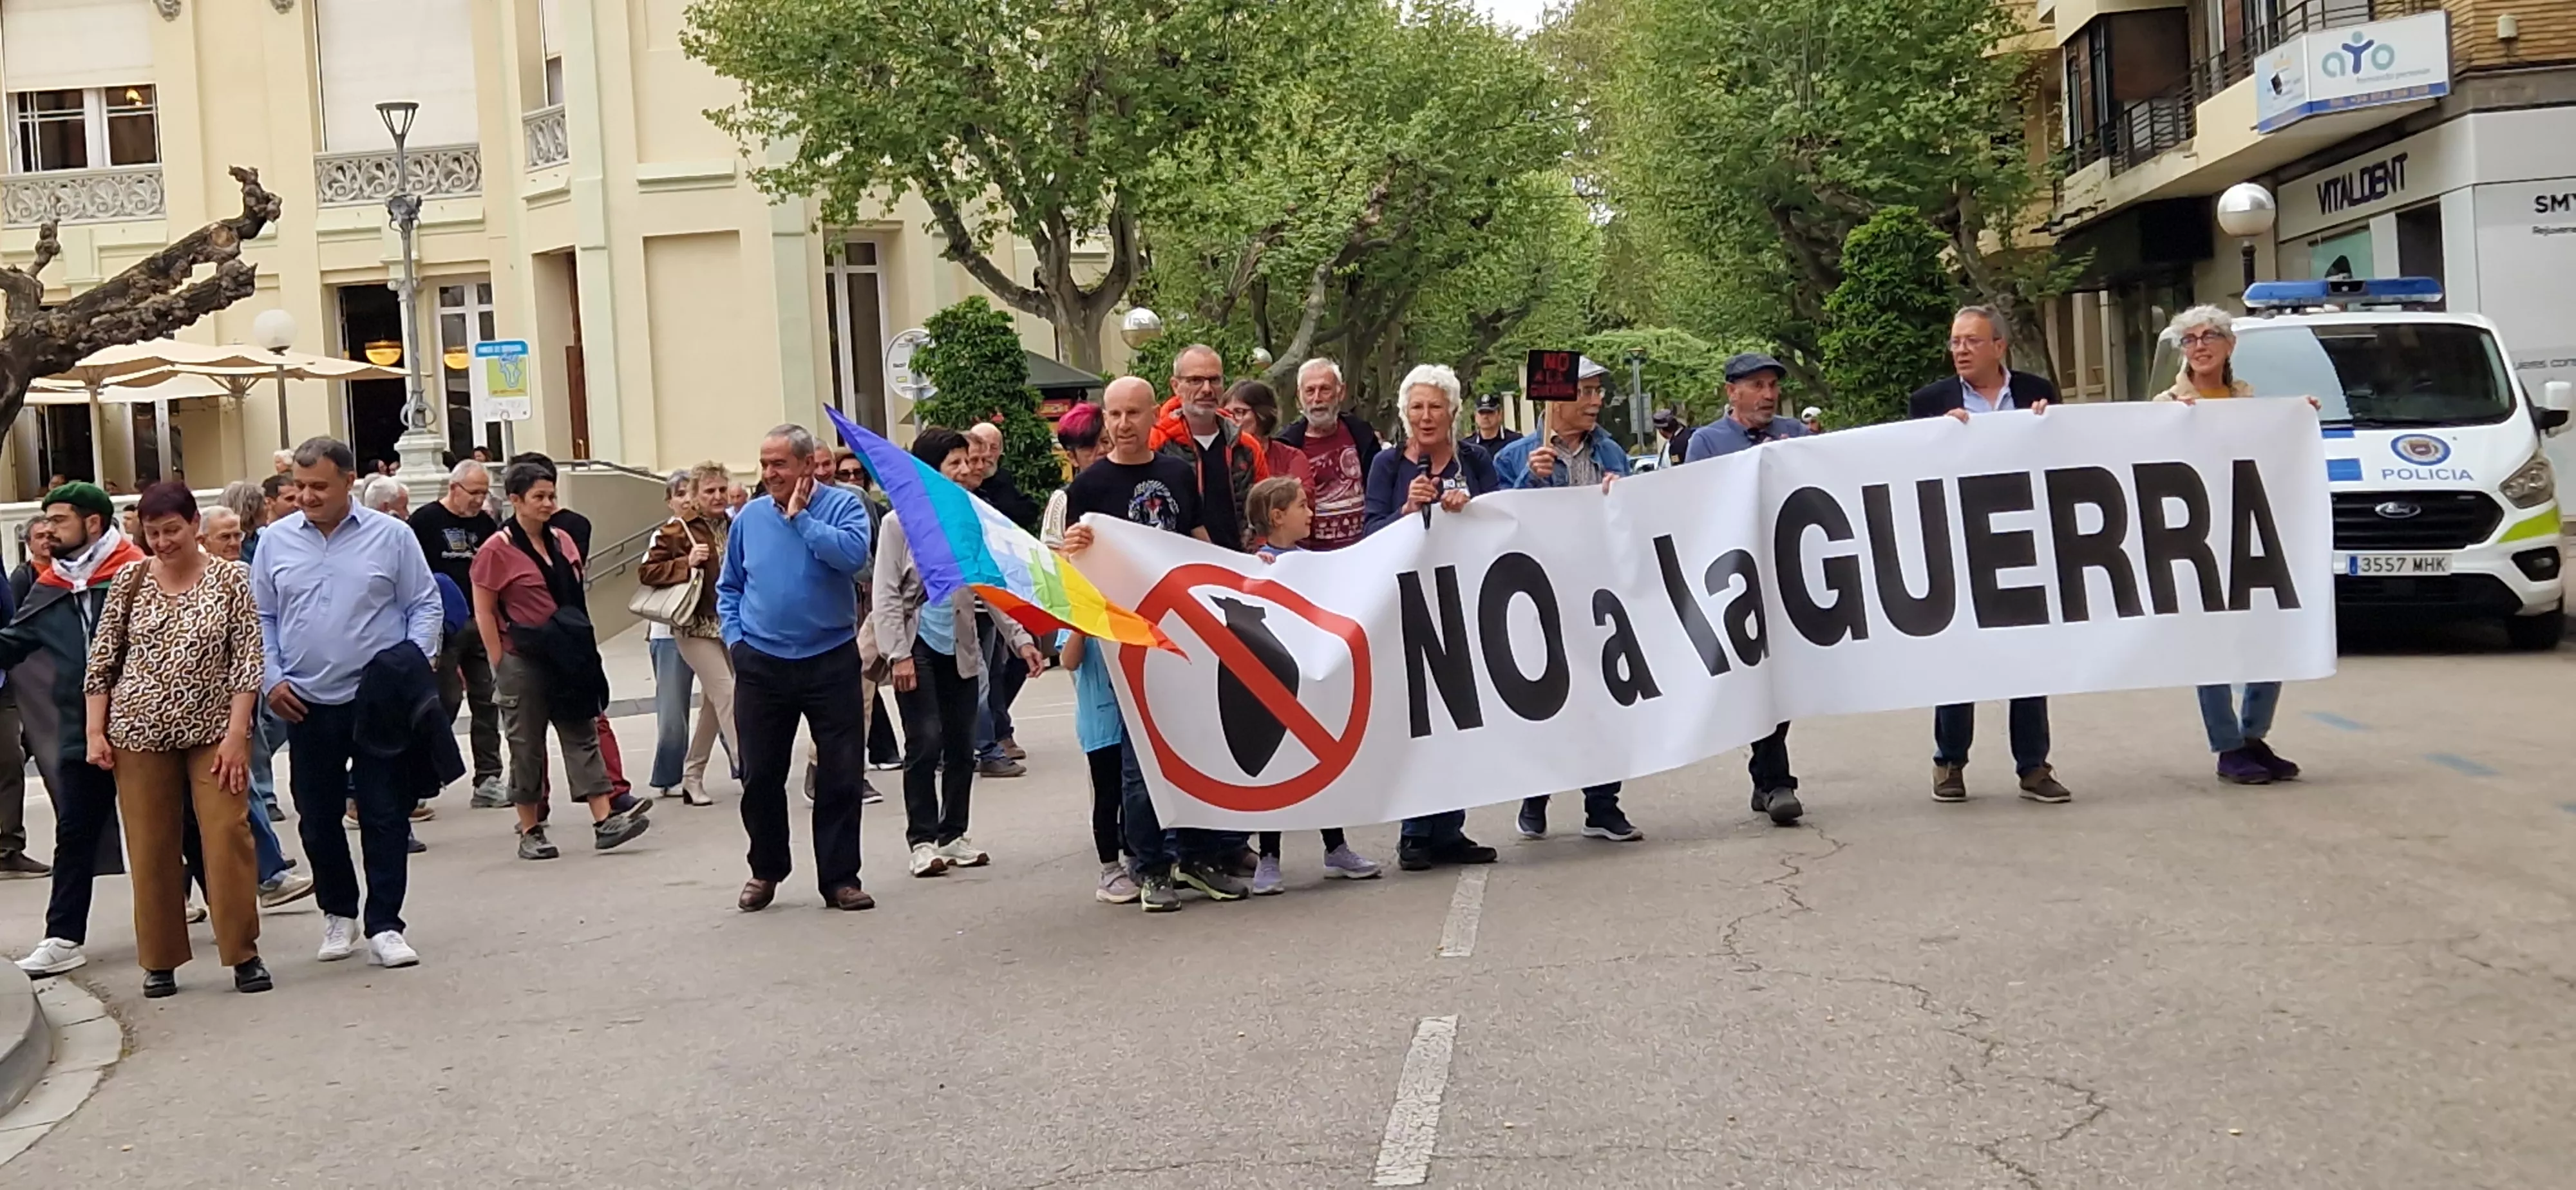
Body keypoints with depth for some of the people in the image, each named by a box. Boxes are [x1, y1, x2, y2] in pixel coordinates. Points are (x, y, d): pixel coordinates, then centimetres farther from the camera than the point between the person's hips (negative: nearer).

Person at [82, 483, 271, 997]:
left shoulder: (231, 578, -2)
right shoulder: (129, 581, 4)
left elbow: (247, 659, -5)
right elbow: (101, 661, 7)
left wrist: (236, 732, -11)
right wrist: (96, 731, 0)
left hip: (214, 729, -2)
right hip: (141, 730, 2)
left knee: (228, 836, -7)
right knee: (151, 846, 5)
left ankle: (244, 953, 3)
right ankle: (160, 960, 16)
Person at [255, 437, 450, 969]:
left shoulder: (391, 536, -1)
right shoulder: (276, 542, 6)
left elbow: (424, 606, 3)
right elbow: (261, 618, 12)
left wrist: (413, 666, -9)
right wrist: (271, 679, 2)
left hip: (379, 702, -2)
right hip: (306, 705, 3)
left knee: (385, 816, -2)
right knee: (316, 818, 10)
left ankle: (384, 927, 4)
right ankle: (338, 913, 28)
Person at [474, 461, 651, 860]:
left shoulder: (562, 541, 10)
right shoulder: (497, 550, -8)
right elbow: (484, 613, -7)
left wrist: (585, 646, 10)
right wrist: (500, 666, -10)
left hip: (569, 657, 6)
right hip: (523, 661, -6)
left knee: (582, 735, 1)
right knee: (527, 746, 3)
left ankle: (605, 821, -2)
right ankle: (530, 832, 12)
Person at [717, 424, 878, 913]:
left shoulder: (842, 505, -4)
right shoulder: (750, 517, 7)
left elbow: (853, 555, -24)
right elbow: (729, 586, 16)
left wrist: (800, 518, -16)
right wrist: (735, 637, 4)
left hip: (830, 662, -3)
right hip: (761, 666, 3)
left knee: (840, 776, 1)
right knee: (760, 776, 8)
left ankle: (840, 878, 11)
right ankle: (766, 871, 26)